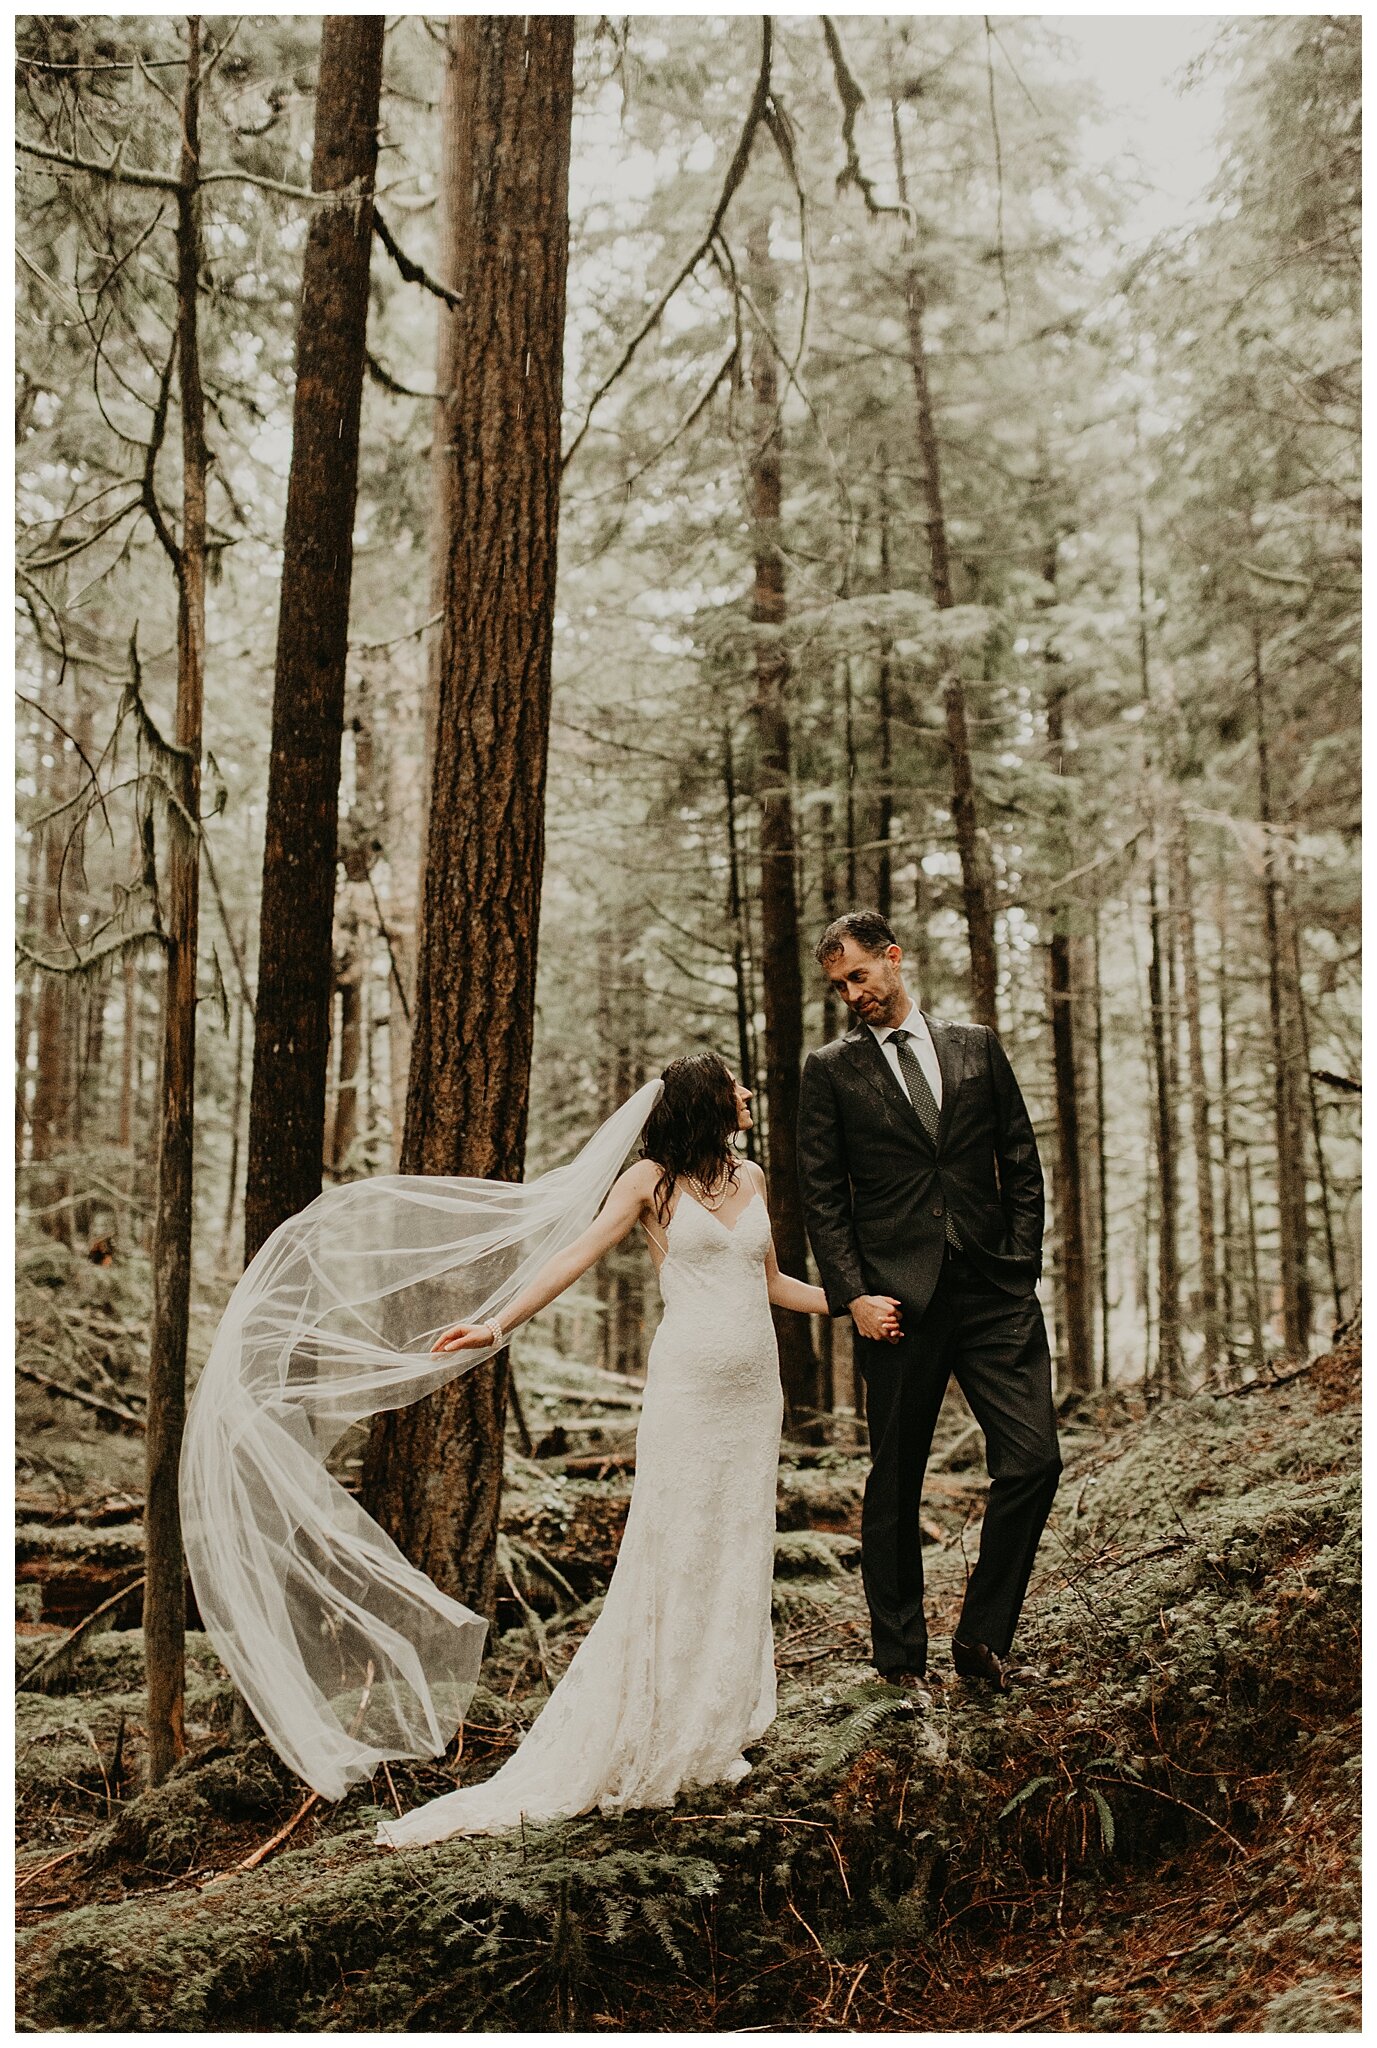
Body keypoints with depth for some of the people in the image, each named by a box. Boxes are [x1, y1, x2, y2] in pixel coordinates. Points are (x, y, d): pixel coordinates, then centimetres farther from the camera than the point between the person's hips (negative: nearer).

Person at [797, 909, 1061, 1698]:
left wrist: (1021, 1269, 2)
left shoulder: (977, 1046, 12)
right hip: (897, 1300, -1)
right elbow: (823, 1196, 3)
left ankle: (982, 1636, 10)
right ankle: (901, 1657, 19)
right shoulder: (831, 1070, 6)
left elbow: (1022, 1164, 12)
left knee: (1034, 1460, -6)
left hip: (995, 1291, 2)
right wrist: (855, 1295, -8)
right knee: (895, 1484, 6)